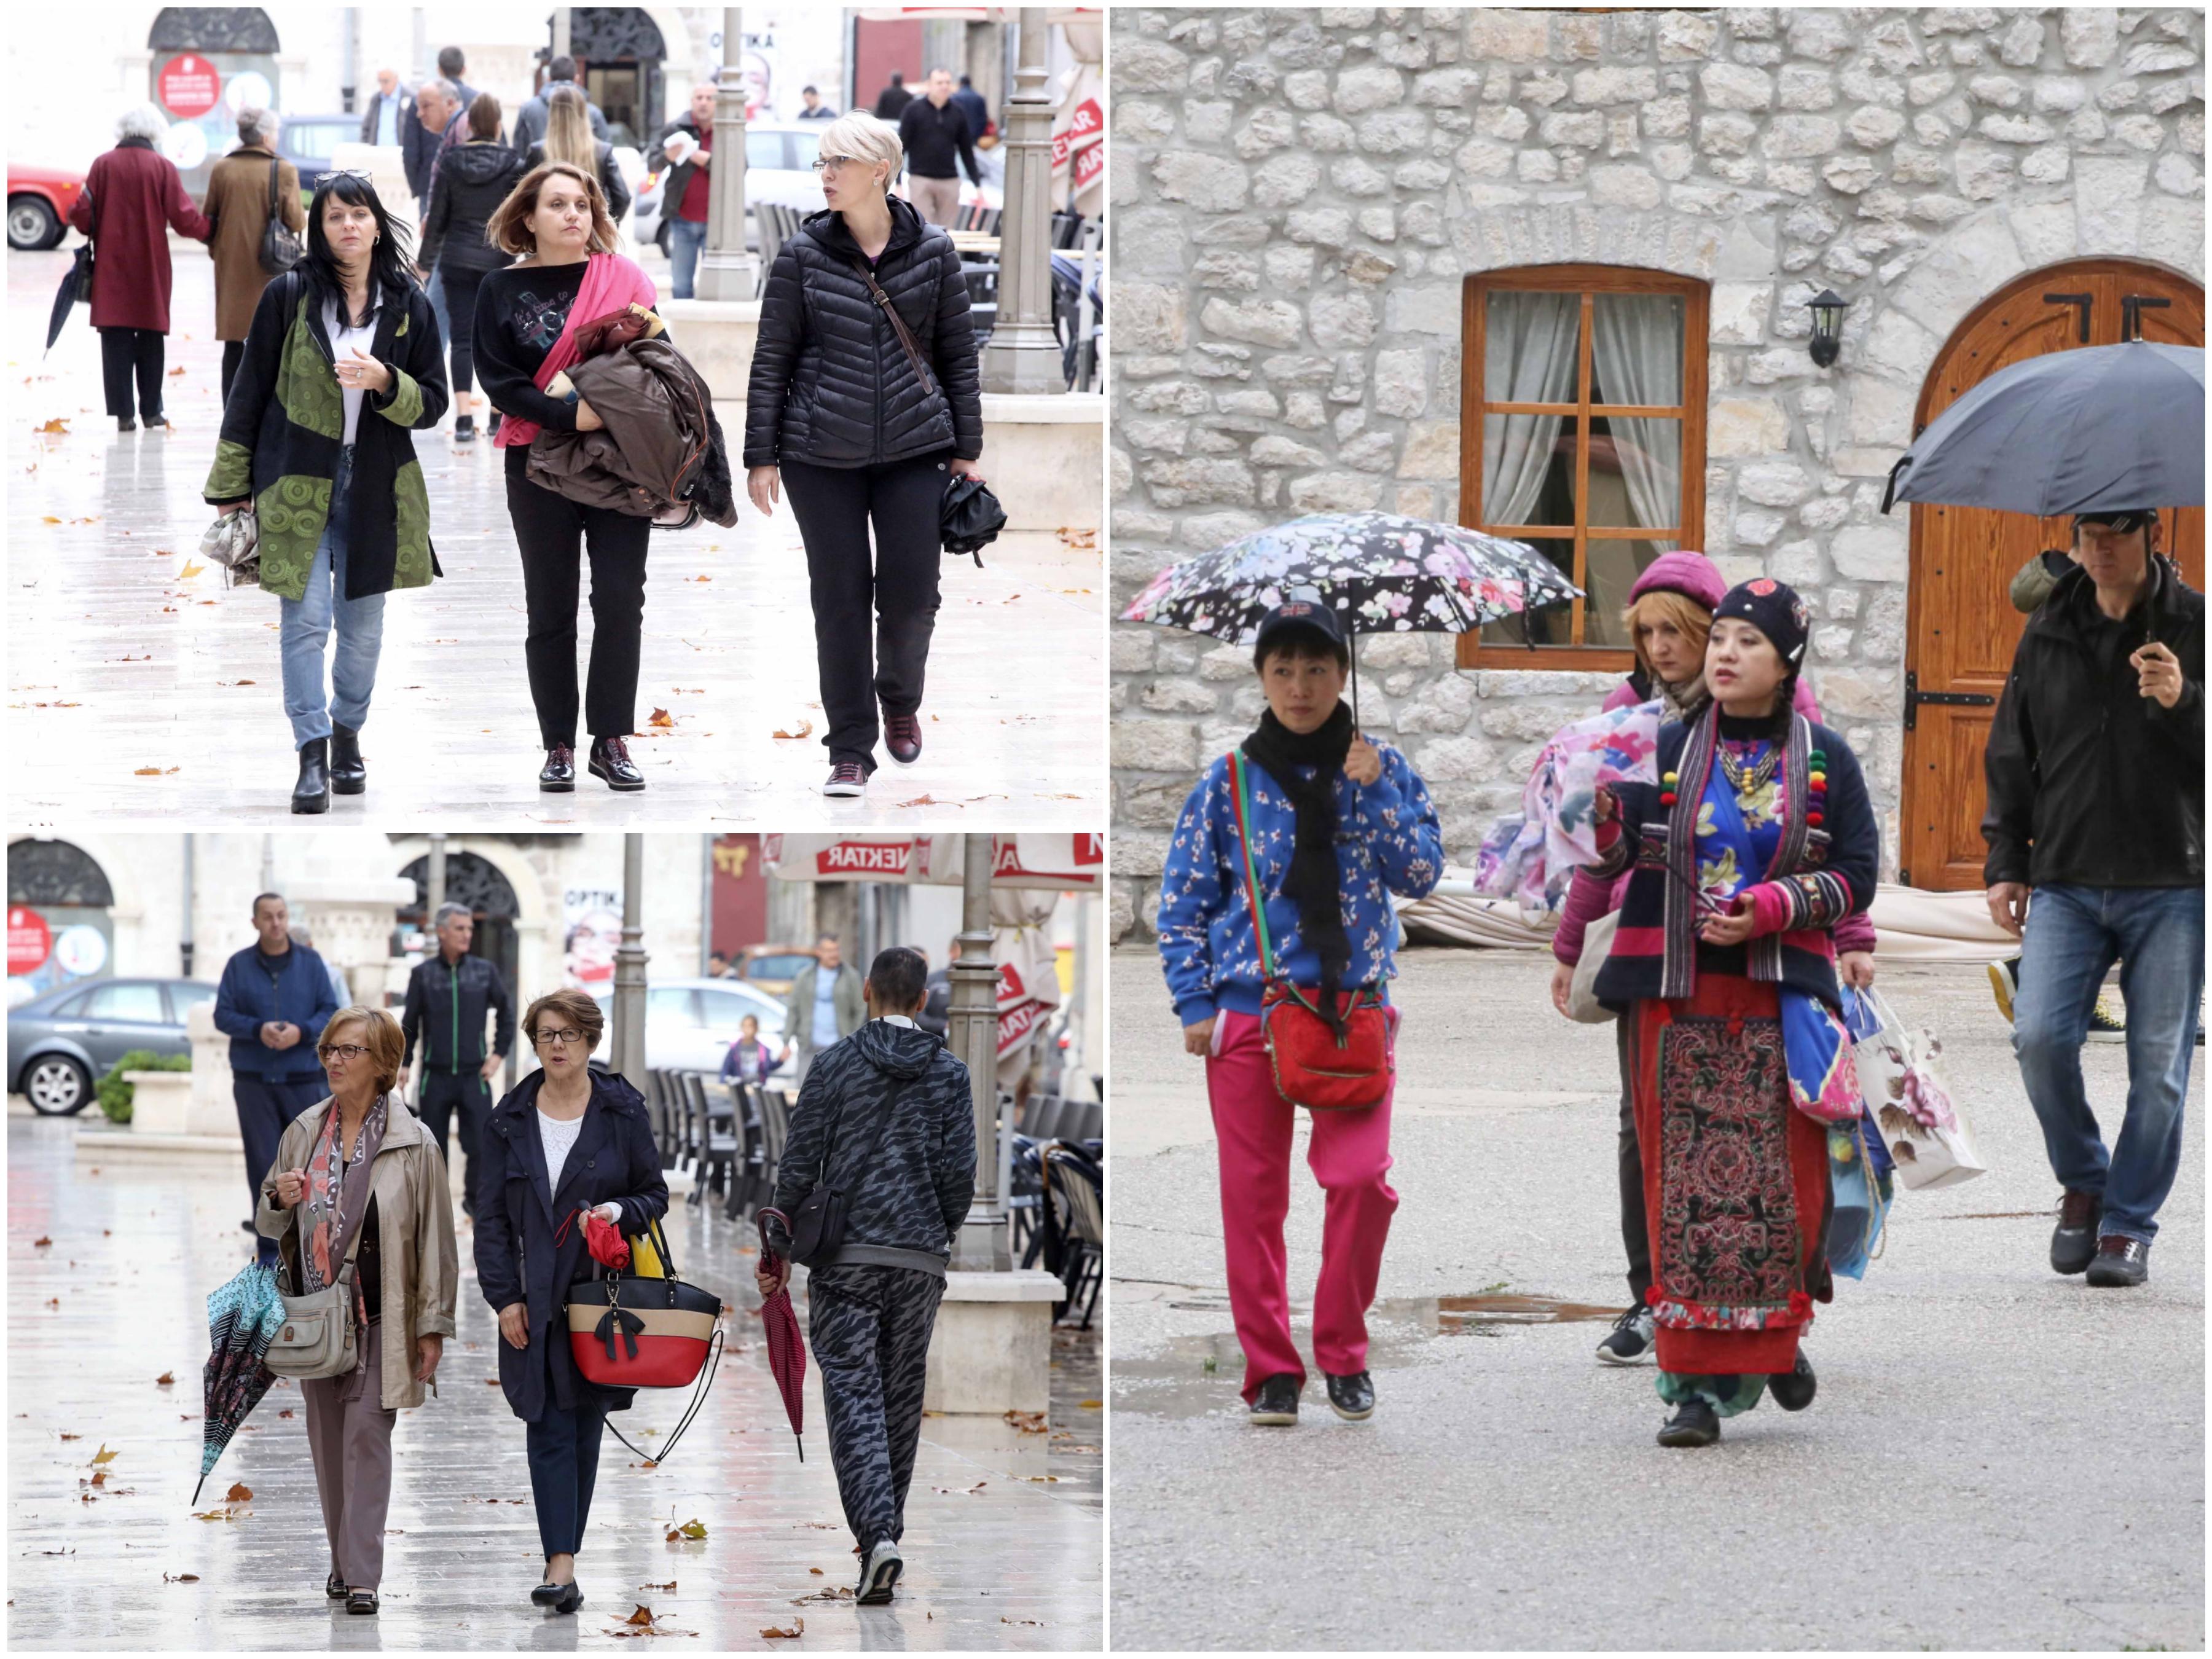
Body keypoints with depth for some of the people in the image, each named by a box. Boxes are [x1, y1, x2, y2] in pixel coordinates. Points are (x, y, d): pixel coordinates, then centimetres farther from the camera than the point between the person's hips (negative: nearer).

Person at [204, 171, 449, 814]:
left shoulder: (407, 305, 3)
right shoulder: (289, 295, -2)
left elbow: (433, 402, 5)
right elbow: (249, 391, 1)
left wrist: (384, 382, -16)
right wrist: (231, 485, 0)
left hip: (375, 488, 2)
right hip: (297, 482, -2)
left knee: (363, 627, 10)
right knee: (305, 622, -8)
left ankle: (348, 733, 29)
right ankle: (313, 755, -4)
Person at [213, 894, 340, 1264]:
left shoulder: (310, 963, 5)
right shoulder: (239, 965, 3)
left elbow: (330, 1012, 4)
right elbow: (223, 1015, 2)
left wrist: (302, 1032, -15)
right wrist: (258, 1029, -16)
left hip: (302, 1079, 1)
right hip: (254, 1080, 0)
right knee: (262, 1164, -1)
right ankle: (270, 1250, 5)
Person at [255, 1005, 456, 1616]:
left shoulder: (413, 1145, -5)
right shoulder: (303, 1133, 8)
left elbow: (434, 1239, -3)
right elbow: (269, 1224, 18)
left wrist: (433, 1325, -6)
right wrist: (279, 1200, -7)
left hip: (379, 1317, -5)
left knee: (366, 1434, -11)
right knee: (327, 1441, 10)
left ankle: (362, 1574, -13)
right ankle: (343, 1559, 22)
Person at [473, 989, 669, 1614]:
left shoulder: (622, 1111, 2)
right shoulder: (511, 1120, 5)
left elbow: (655, 1194, 7)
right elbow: (491, 1216, 5)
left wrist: (619, 1211, -15)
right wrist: (504, 1297, -4)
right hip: (534, 1299, 0)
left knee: (585, 1427, 4)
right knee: (549, 1428, -8)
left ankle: (563, 1556, 14)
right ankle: (561, 1564, -14)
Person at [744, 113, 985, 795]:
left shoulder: (932, 252, 1)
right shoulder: (803, 254, 0)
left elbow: (959, 354, 8)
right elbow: (772, 358, 3)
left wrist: (966, 450, 6)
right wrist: (762, 456, 0)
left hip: (914, 452, 0)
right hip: (823, 456, 0)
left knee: (912, 597, -1)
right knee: (840, 601, 1)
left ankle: (901, 700, 30)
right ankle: (850, 750, 10)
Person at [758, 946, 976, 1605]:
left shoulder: (834, 1065, -1)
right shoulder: (949, 1073, 4)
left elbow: (800, 1163, -3)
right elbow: (960, 1174, 1)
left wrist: (780, 1249, 8)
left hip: (846, 1257, -2)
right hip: (920, 1263, 2)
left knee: (854, 1397, -5)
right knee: (902, 1400, 13)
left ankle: (876, 1535, -23)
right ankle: (883, 1539, 17)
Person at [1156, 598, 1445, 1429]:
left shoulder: (1382, 769, 7)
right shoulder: (1228, 782, 4)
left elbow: (1420, 874, 0)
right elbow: (1183, 899, 6)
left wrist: (1375, 794, -11)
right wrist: (1195, 1005, -2)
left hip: (1353, 1003, 0)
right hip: (1249, 1009, 0)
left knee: (1362, 1179, -11)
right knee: (1253, 1193, 0)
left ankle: (1343, 1353, 7)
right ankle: (1270, 1368, 9)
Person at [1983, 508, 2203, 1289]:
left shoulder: (2195, 626, 0)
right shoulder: (2049, 632, 9)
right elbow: (2011, 753, 17)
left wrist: (2183, 702, -22)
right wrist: (2005, 861, 11)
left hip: (2171, 884, -2)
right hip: (2066, 881, 2)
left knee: (2159, 1063, -1)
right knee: (2040, 1036, -12)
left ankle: (2128, 1225, 12)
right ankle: (2083, 1182, 11)